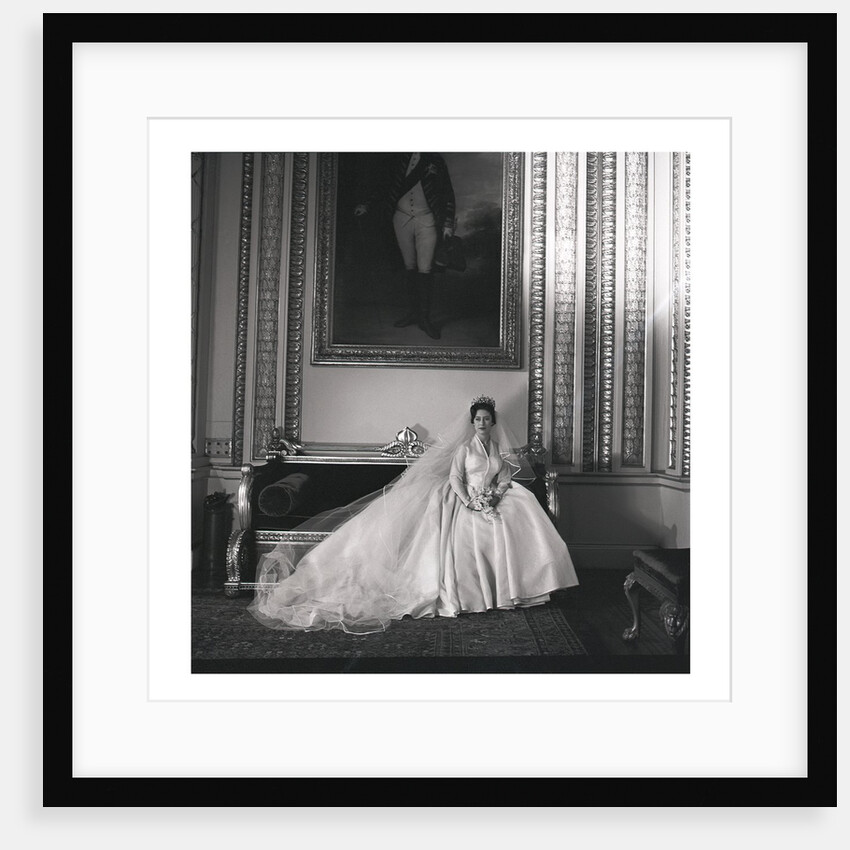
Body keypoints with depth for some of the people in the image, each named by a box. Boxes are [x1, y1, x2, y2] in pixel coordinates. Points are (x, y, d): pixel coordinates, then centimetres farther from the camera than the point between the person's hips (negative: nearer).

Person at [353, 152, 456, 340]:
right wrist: (367, 204, 8)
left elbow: (448, 194, 4)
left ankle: (425, 317, 2)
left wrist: (448, 224, -1)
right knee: (409, 266, 7)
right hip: (402, 218, 3)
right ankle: (412, 312, 16)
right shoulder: (398, 159, 6)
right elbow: (385, 184, 17)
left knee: (425, 268, -7)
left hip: (426, 220, -3)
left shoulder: (436, 161, 1)